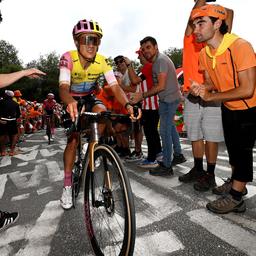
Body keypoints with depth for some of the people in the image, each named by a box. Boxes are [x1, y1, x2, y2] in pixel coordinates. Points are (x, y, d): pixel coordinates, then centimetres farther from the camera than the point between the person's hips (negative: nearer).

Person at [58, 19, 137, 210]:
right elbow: (64, 87, -39)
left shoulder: (102, 61, -18)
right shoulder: (68, 58, -26)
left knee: (101, 111, -32)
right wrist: (70, 102, -63)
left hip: (90, 98, 2)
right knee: (73, 138, -15)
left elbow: (115, 86, -26)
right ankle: (68, 185, -2)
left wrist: (127, 104, -47)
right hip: (72, 100, -2)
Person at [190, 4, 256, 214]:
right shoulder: (204, 54, -7)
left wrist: (210, 96, -27)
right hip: (228, 108, 7)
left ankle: (235, 197, 10)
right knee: (232, 148, 18)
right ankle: (237, 183, 39)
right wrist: (201, 87, -19)